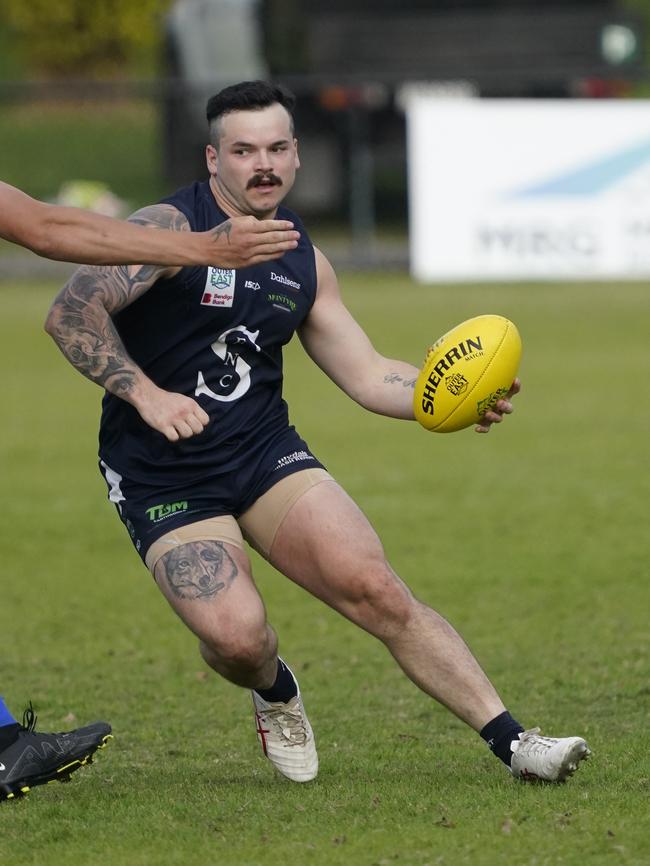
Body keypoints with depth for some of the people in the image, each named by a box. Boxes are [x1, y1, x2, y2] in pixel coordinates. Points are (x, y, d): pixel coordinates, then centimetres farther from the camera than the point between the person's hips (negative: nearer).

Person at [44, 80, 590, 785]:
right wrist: (146, 394, -30)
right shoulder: (169, 229, -11)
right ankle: (276, 694, 16)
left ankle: (511, 741, -10)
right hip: (161, 477, -4)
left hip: (266, 453, 5)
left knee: (374, 588, -14)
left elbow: (368, 376, 12)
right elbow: (70, 312, -19)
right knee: (236, 636, -23)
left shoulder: (304, 264, 9)